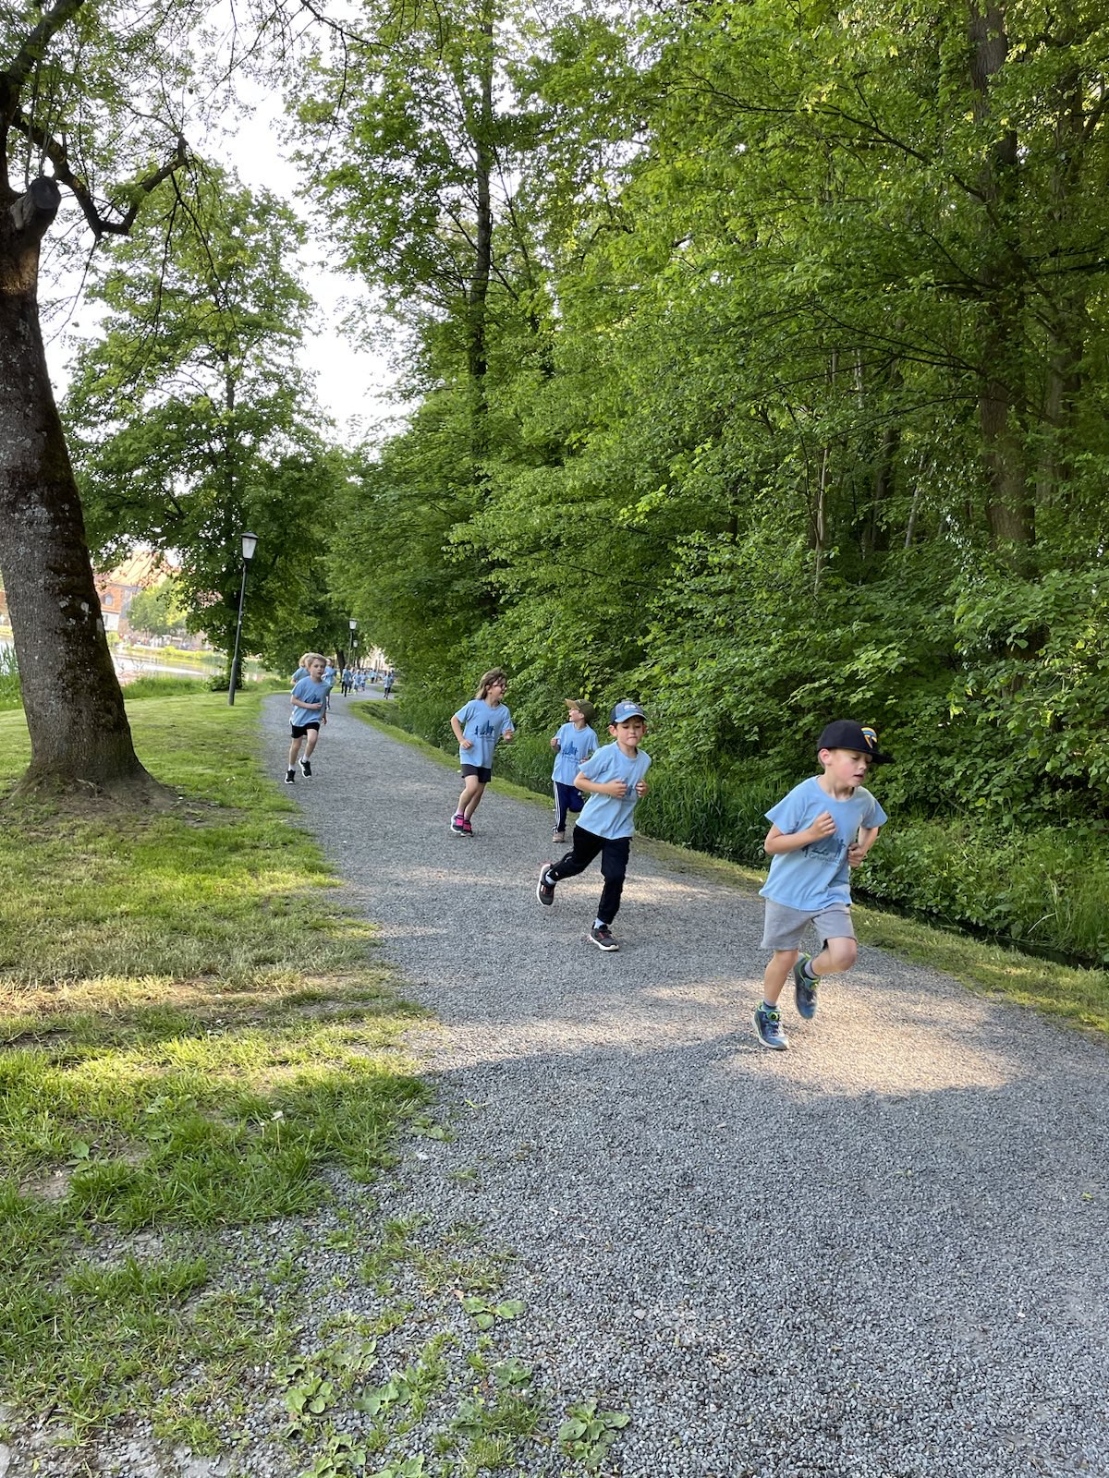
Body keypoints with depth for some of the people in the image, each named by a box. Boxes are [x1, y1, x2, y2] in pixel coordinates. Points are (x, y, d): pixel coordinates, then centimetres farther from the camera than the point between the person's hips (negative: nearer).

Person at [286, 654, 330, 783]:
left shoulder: (325, 686, -6)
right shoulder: (303, 683, -17)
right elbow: (293, 700, -14)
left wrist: (324, 714, 25)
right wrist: (310, 706, -22)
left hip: (314, 718, 1)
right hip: (300, 718, -1)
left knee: (312, 739, -27)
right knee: (296, 745, 10)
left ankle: (305, 761, 0)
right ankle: (291, 770, 31)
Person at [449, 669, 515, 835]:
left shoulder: (504, 711, -5)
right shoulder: (474, 705, -15)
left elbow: (506, 737, -2)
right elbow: (454, 720, -3)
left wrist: (508, 737, -25)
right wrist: (461, 740, -12)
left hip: (486, 758, 5)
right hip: (470, 755, -5)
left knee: (479, 792, 11)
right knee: (472, 787, -21)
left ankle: (466, 820, 31)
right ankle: (458, 816, 3)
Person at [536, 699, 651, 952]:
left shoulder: (644, 760, -2)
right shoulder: (606, 754, -19)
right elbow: (578, 780, -13)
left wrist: (643, 791, -8)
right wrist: (605, 788, -25)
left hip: (620, 830, 3)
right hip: (591, 823, -3)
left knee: (615, 877, -8)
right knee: (576, 864, 20)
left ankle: (601, 927, 7)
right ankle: (549, 875, 54)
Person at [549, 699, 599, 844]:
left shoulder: (590, 734, -12)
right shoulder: (565, 728, -3)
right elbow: (557, 750, 7)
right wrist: (554, 745, -14)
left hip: (577, 777, -2)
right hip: (560, 775, 2)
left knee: (576, 806, 0)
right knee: (561, 805, 7)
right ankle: (559, 831, 24)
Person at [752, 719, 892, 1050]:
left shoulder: (864, 800, -7)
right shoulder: (805, 795, -21)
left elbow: (871, 826, 19)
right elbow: (771, 845, -17)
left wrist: (862, 849, 0)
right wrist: (811, 834, -30)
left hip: (832, 893, 3)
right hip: (788, 892, -3)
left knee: (844, 954, -15)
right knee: (785, 957, 8)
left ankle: (807, 973, 19)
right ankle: (767, 1014, 36)